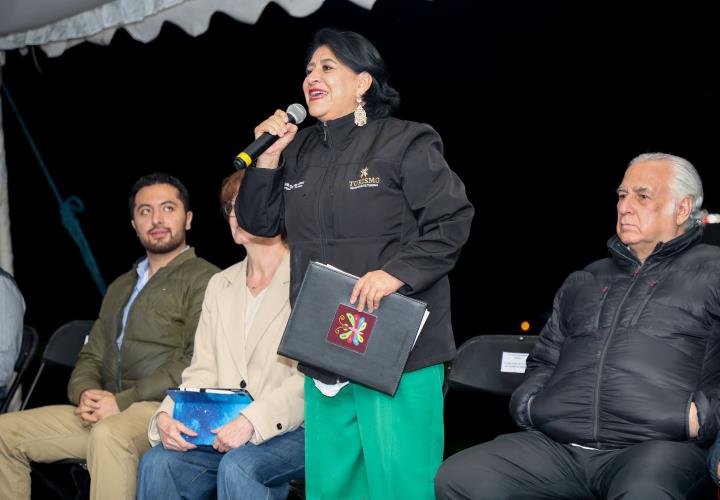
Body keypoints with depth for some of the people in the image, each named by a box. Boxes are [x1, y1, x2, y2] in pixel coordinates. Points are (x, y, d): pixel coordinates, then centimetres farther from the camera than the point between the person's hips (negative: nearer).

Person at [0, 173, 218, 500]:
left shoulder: (203, 279, 0)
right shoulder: (120, 287, 26)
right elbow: (91, 355, 23)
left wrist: (123, 401, -16)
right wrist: (85, 393, -1)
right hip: (107, 412, 8)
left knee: (108, 434, -38)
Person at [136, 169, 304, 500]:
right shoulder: (220, 285, 19)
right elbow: (201, 374, 14)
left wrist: (252, 422, -23)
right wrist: (166, 416, -6)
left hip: (294, 431, -5)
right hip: (222, 432, 5)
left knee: (238, 467, -33)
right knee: (157, 462, -20)